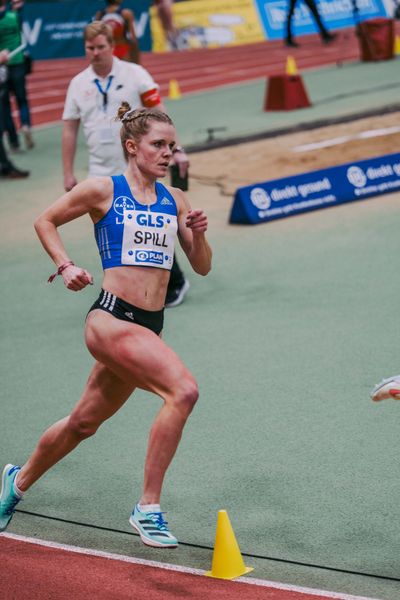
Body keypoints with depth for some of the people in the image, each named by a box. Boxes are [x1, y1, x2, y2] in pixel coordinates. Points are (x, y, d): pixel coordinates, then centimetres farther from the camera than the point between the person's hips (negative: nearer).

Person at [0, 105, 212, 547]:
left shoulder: (174, 200, 11)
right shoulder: (103, 190, -3)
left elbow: (202, 267, 15)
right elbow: (45, 221, 9)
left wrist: (198, 234, -4)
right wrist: (66, 266, -4)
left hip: (149, 326, 6)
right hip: (111, 318, -6)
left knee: (85, 422, 19)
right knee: (182, 390, -26)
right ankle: (148, 507, -18)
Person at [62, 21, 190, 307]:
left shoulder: (135, 74, -4)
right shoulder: (78, 84, 5)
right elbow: (69, 130, 8)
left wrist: (176, 150, -11)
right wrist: (68, 173, 5)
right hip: (102, 176, 3)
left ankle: (175, 283, 20)